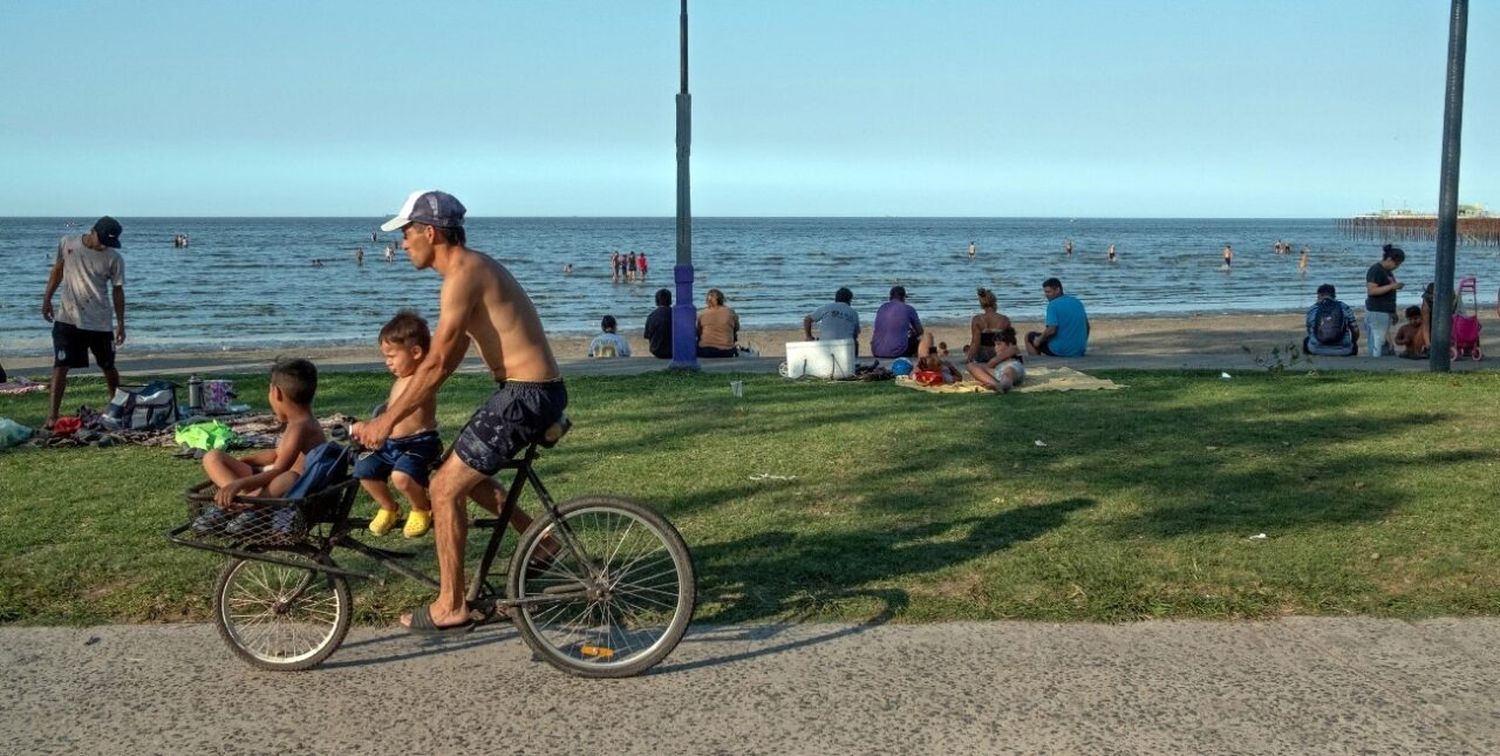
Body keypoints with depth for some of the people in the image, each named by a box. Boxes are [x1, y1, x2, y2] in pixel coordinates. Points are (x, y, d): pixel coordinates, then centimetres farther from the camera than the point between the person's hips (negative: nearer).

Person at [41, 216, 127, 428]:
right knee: (60, 365, -8)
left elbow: (117, 291, 0)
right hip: (67, 319, 0)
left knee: (108, 367, 10)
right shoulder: (67, 244, -2)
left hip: (100, 322, 0)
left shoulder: (114, 258, -6)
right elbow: (57, 271, 13)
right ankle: (52, 414, -7)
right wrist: (47, 299, 11)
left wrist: (120, 323, -2)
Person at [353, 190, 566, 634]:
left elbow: (437, 364, -19)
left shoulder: (463, 276, -16)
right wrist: (399, 408, 21)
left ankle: (450, 607, 5)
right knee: (466, 472, 24)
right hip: (535, 391, 10)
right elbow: (450, 357, 20)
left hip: (527, 395, -10)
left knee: (444, 489, -4)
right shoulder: (474, 267, 16)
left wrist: (386, 422, -14)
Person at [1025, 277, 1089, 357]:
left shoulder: (1053, 305, -14)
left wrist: (1039, 340, -6)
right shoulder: (1078, 302, 8)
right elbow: (1087, 326, 14)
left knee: (1029, 336, 13)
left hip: (1060, 351, -7)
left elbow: (1051, 330, -22)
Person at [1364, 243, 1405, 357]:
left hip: (1387, 312, 9)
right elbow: (1371, 290, -20)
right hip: (1377, 312, -9)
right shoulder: (1376, 270, -10)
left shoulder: (1389, 272, 19)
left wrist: (1394, 312, 22)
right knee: (1377, 344, -10)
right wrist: (1392, 286, -20)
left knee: (1385, 344, 7)